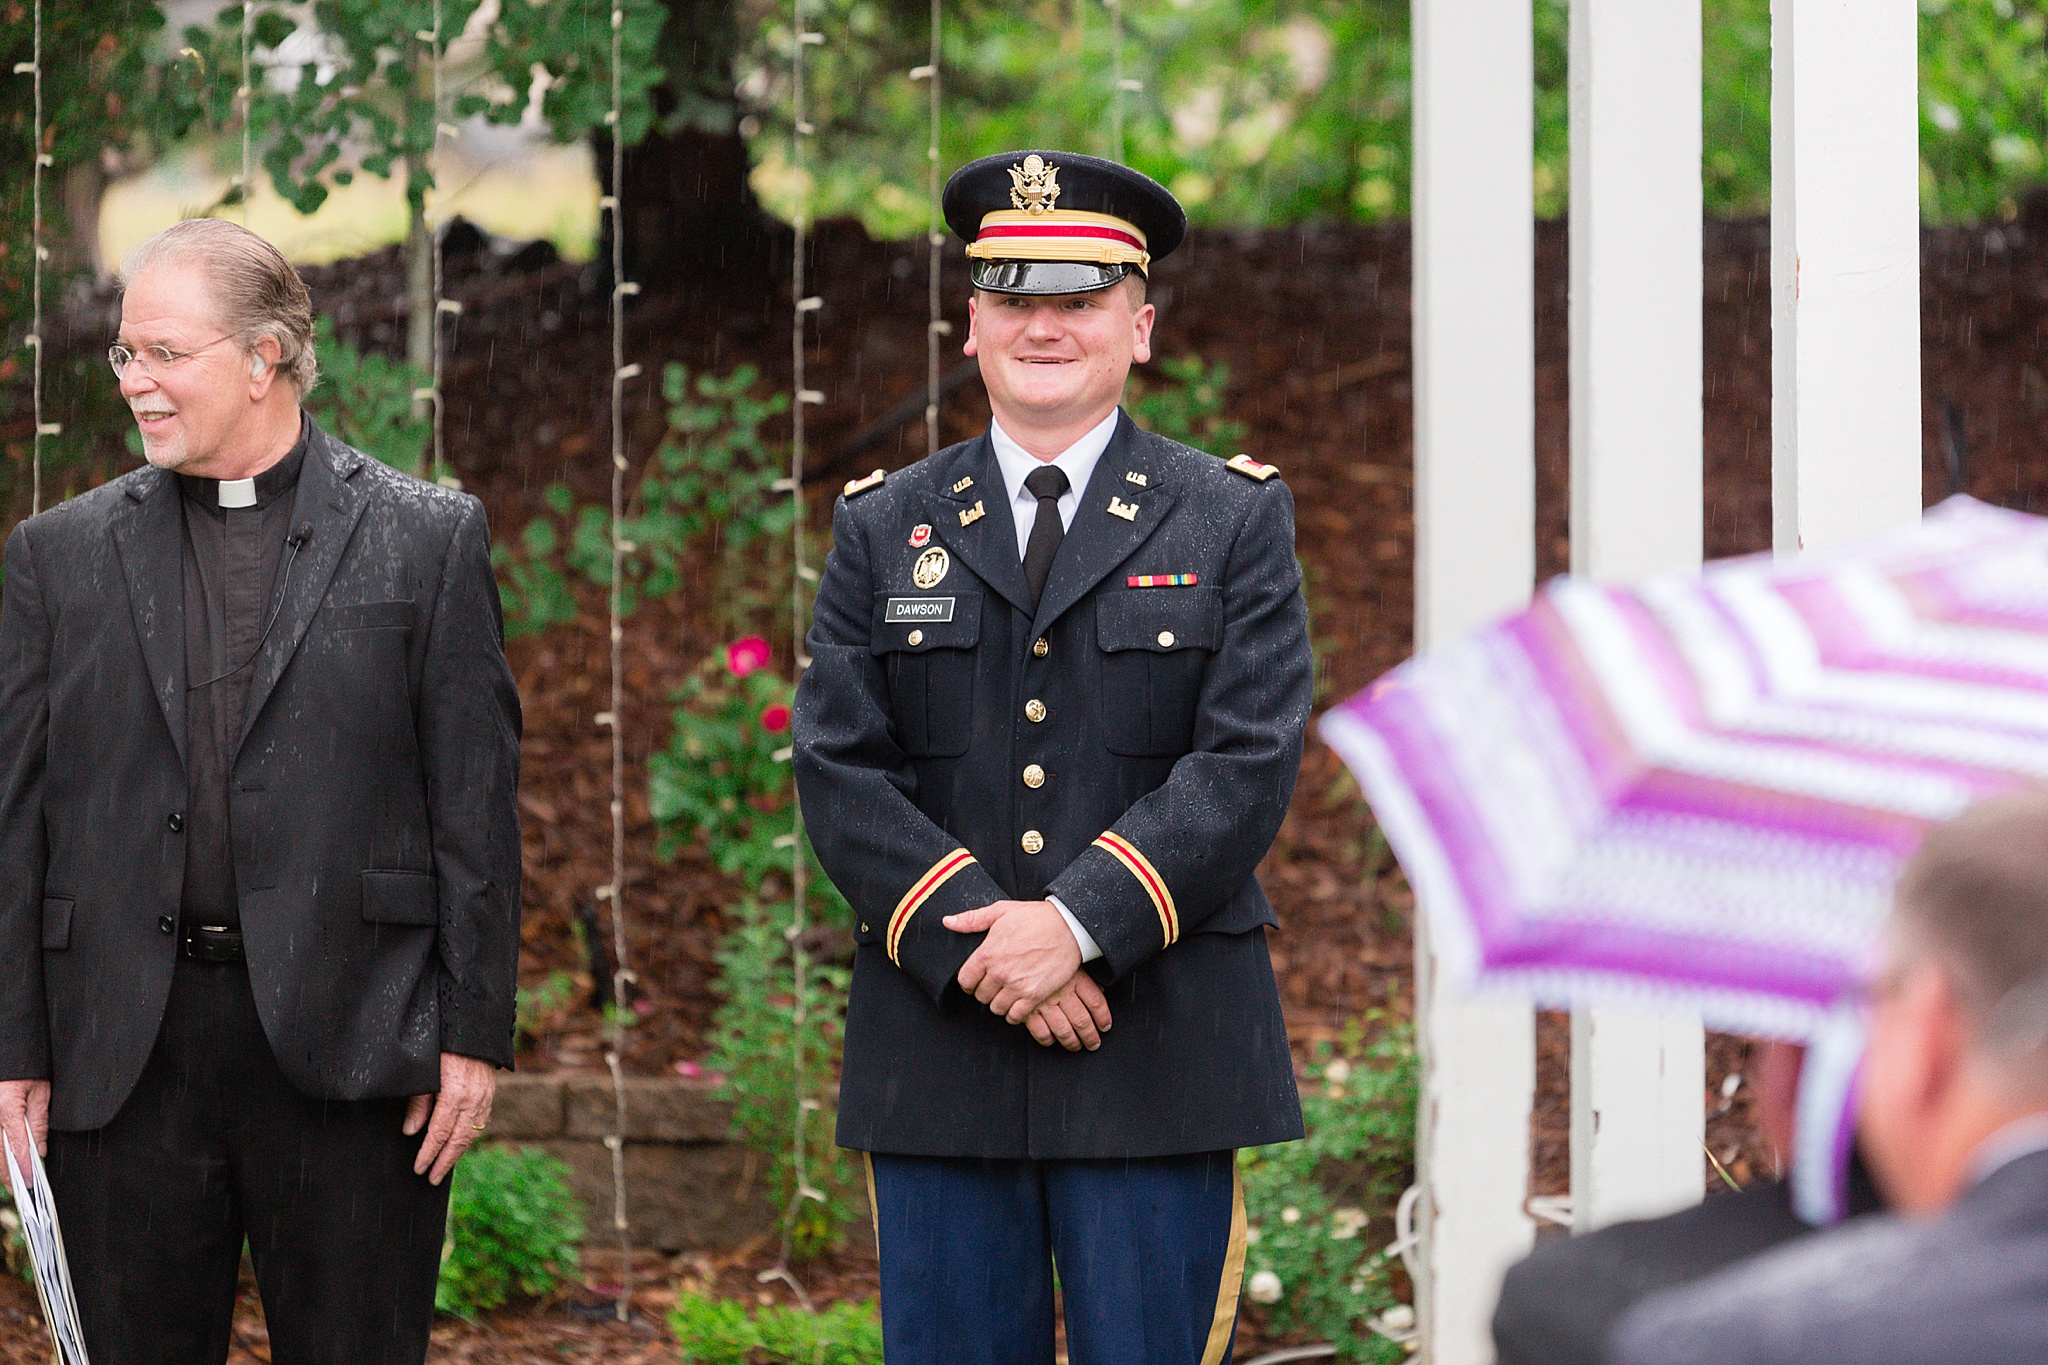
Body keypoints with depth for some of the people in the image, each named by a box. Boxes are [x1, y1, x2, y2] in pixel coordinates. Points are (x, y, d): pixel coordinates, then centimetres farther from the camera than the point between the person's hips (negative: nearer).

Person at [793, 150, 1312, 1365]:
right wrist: (975, 949, -13)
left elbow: (1250, 764, -5)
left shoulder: (1236, 521, 6)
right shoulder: (883, 532, 12)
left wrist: (1080, 923, -17)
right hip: (940, 1063, 2)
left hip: (1158, 1068, -2)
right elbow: (840, 772, 2)